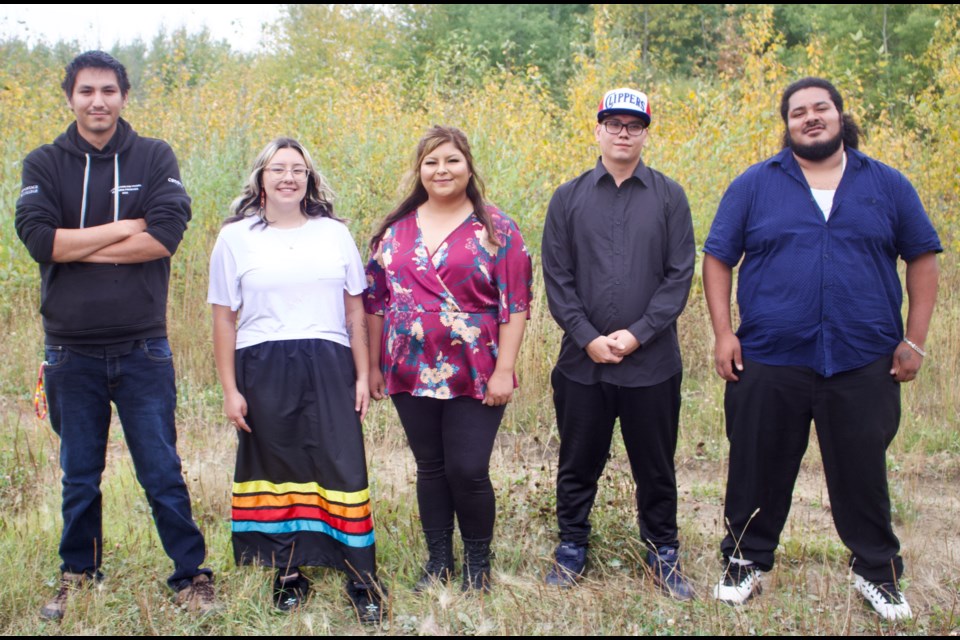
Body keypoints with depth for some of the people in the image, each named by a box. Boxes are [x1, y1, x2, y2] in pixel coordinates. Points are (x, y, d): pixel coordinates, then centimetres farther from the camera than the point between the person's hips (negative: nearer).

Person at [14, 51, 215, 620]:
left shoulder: (155, 158, 2)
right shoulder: (44, 164, 4)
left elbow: (167, 235, -13)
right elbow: (38, 237, -11)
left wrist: (77, 246, -10)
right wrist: (124, 229, -11)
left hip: (143, 350, -1)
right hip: (72, 352, 2)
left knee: (162, 473, 4)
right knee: (79, 477, 14)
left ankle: (192, 578, 15)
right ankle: (78, 579, 30)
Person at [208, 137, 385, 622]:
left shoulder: (335, 233, 9)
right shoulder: (236, 238, 5)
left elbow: (355, 312, 11)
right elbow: (224, 319, 4)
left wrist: (362, 376, 6)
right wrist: (230, 390, -1)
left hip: (328, 367, 1)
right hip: (263, 369, 0)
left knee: (343, 467, -4)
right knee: (276, 471, 6)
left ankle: (362, 582, 3)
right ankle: (288, 577, 19)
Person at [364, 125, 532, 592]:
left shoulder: (495, 230, -3)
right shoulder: (395, 230, 8)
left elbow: (515, 306, -6)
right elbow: (375, 301, 11)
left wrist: (503, 370, -12)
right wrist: (374, 366, 9)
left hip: (475, 377, -3)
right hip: (411, 376, 3)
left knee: (468, 470, -2)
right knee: (429, 467, 12)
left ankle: (478, 561, 21)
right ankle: (438, 559, 28)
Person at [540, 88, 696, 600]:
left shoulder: (669, 196, 2)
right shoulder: (568, 198, 4)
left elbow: (680, 276, -3)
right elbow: (555, 278, 0)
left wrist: (638, 334, -12)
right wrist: (588, 337, -10)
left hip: (652, 363, -1)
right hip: (582, 361, 1)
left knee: (655, 467, 11)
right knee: (578, 463, 13)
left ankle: (663, 554, 27)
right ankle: (572, 548, 29)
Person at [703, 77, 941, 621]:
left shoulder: (886, 185, 6)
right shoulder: (755, 185, 3)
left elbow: (923, 257, 10)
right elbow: (718, 258, 5)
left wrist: (914, 340, 3)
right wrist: (723, 333, -4)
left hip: (864, 364, 1)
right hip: (769, 361, 0)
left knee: (863, 472, 11)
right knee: (759, 469, 10)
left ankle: (877, 571, 29)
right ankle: (747, 561, 28)